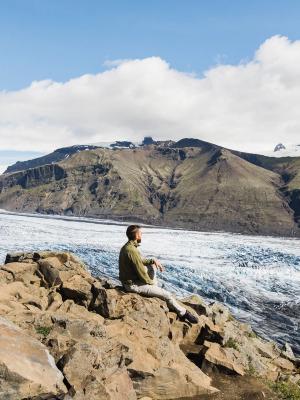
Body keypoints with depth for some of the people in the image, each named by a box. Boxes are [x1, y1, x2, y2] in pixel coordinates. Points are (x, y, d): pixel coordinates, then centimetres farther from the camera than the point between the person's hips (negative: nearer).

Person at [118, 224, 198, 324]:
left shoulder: (127, 247, 4)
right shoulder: (132, 250, -27)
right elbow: (141, 272, -23)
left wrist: (153, 260, 4)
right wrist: (151, 281, -5)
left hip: (130, 279, 10)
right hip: (133, 285, -10)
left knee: (152, 265, 22)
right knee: (167, 295, -5)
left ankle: (155, 289, 26)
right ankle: (183, 313, 15)